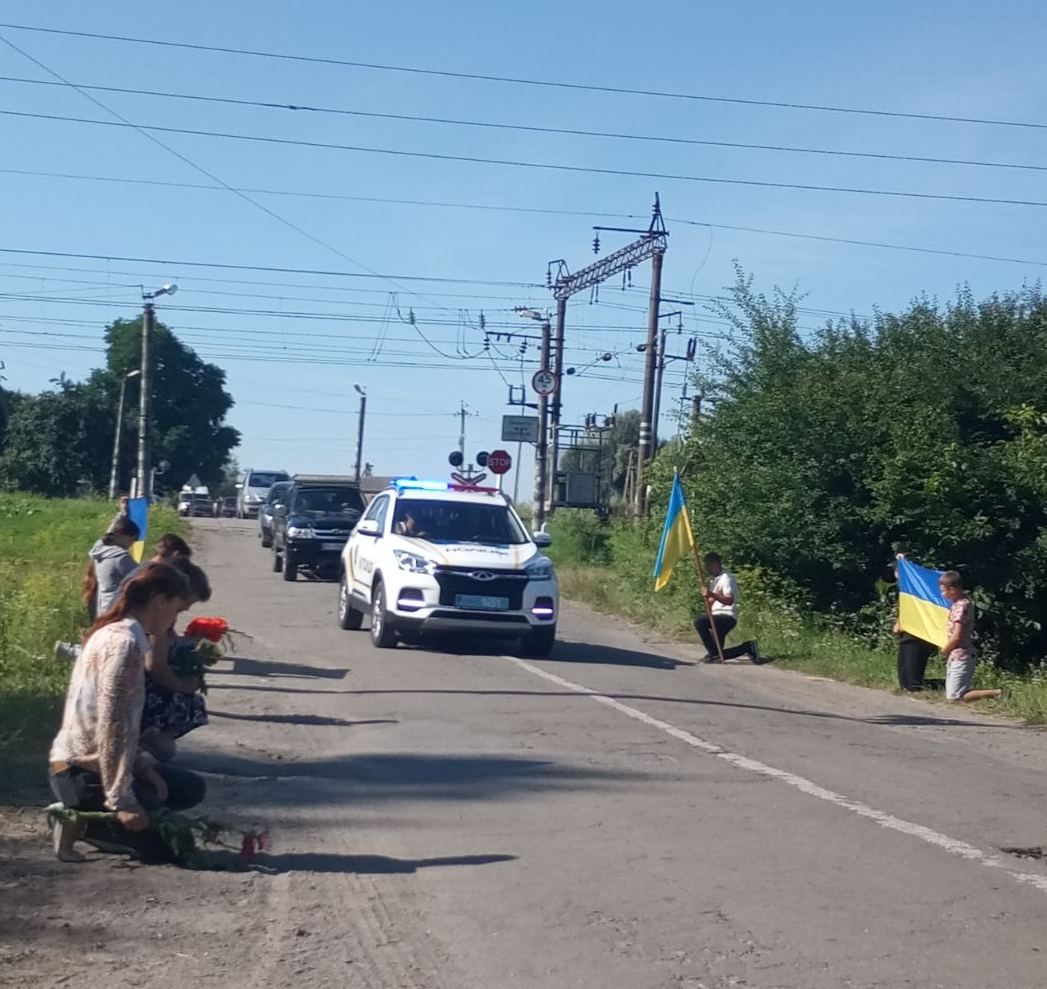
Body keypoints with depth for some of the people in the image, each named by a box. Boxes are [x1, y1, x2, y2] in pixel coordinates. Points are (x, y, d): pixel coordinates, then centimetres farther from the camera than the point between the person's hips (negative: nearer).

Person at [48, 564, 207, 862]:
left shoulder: (115, 633, 11)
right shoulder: (125, 643, -20)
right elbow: (111, 727, -24)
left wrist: (143, 765, 4)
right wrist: (122, 801, -23)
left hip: (86, 764, 10)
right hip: (83, 773, -10)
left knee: (191, 789, 17)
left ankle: (90, 815, 9)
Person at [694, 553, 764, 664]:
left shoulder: (726, 578, -9)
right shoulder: (713, 580, 19)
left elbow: (730, 600, -25)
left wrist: (713, 595, -38)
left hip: (727, 616, -10)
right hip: (718, 616, 10)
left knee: (699, 622, -31)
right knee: (718, 654, 6)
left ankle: (713, 654, -23)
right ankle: (747, 647, 17)